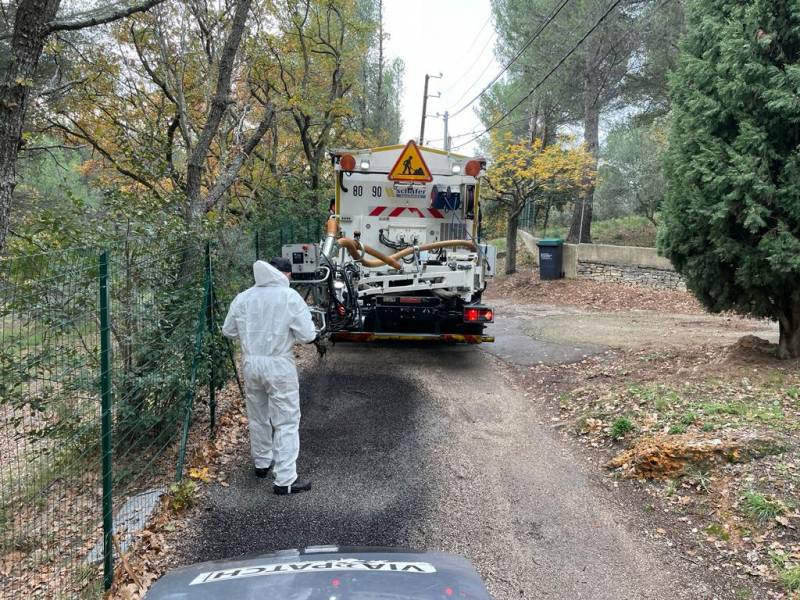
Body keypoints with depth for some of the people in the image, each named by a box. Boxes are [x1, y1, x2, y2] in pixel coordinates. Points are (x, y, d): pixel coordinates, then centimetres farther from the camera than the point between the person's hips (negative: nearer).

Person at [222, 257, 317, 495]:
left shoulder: (243, 298, 3)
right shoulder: (290, 297, -11)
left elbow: (228, 331, 11)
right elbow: (307, 335, -11)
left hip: (251, 364, 5)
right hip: (279, 366, -5)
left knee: (258, 417, 21)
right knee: (286, 422, 1)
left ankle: (261, 463, 37)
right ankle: (285, 479, 1)